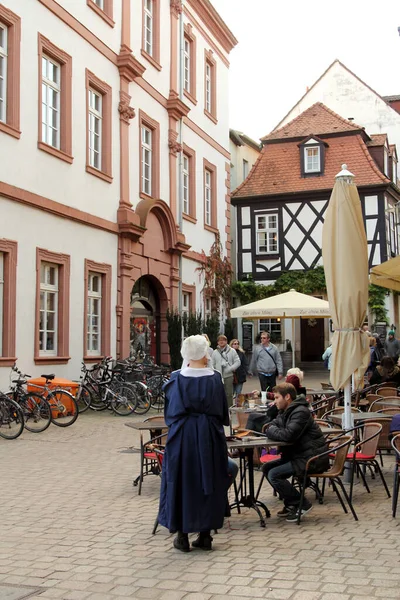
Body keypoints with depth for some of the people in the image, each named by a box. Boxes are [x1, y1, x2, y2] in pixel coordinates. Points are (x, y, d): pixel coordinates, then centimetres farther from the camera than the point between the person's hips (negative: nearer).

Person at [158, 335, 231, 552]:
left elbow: (169, 411, 5)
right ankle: (205, 535, 16)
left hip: (182, 437, 0)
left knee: (181, 481, 9)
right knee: (208, 481, 11)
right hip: (209, 437, 0)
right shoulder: (214, 379, -5)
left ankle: (182, 535, 12)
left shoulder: (176, 379, -5)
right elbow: (223, 412, 3)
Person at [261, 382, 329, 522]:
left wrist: (272, 430, -11)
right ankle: (290, 503, 12)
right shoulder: (285, 412, 13)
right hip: (298, 455, 10)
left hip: (312, 459, -10)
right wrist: (272, 429, -10)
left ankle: (302, 504, -5)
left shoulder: (300, 412, -19)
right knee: (267, 468, 7)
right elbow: (272, 426, 14)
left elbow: (288, 435, -30)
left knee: (274, 474, -18)